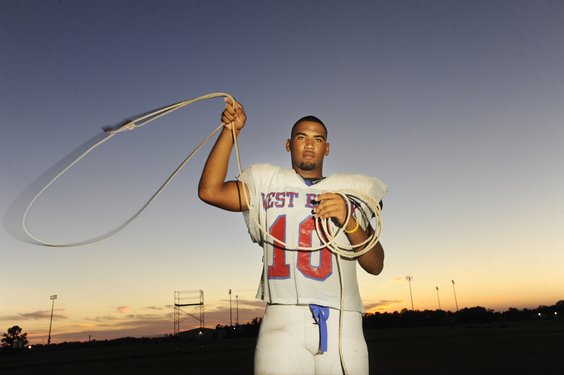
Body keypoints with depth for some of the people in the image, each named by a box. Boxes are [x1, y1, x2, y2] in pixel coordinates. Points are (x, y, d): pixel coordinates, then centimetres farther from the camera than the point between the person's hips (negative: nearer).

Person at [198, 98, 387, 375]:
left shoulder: (351, 190, 16)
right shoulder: (267, 184, 14)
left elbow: (375, 266, 10)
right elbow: (210, 190, 0)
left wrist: (348, 221, -7)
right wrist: (231, 131, 3)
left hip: (342, 323, 2)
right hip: (284, 321, -1)